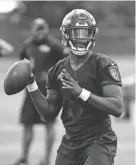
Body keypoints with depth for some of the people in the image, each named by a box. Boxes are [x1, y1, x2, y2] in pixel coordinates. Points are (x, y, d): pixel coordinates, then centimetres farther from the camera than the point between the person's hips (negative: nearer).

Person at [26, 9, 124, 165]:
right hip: (70, 144, 6)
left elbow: (117, 108, -18)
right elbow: (49, 114, 12)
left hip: (98, 142, -6)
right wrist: (31, 84, 2)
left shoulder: (103, 65, -9)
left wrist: (81, 92, -25)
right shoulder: (58, 70, 9)